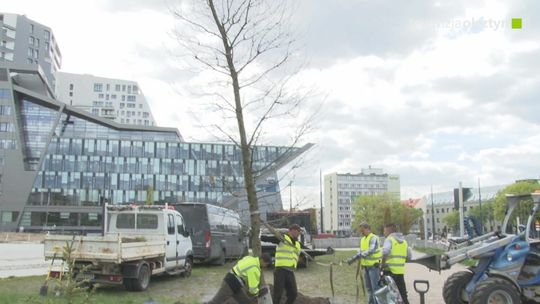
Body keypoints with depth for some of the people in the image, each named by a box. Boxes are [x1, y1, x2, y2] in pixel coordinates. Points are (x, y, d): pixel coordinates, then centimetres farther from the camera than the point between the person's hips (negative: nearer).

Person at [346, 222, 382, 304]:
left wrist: (359, 255, -34)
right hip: (366, 266, 8)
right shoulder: (362, 239, 13)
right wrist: (353, 259, 3)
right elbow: (361, 252, 17)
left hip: (374, 266, -8)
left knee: (375, 287, -6)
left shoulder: (373, 238, -14)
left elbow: (371, 250, -28)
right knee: (368, 287, 15)